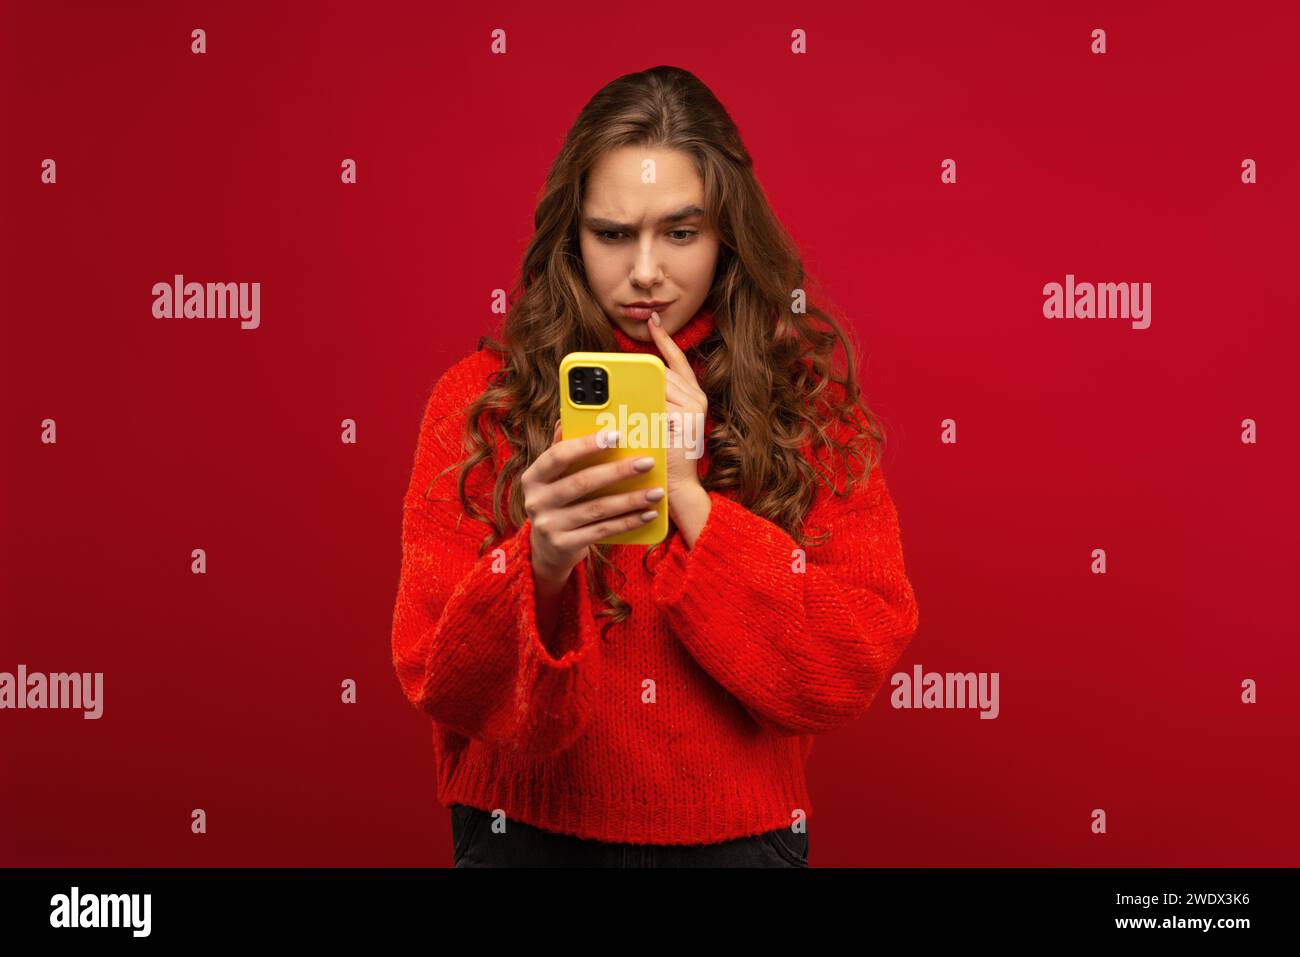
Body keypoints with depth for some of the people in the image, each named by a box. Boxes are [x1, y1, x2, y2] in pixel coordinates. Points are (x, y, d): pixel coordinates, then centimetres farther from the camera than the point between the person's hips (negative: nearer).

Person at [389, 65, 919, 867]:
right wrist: (539, 570, -29)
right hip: (530, 834, 0)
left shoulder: (809, 403, -5)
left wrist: (690, 497, -20)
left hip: (740, 835, 1)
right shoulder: (482, 400, -6)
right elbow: (439, 683, -11)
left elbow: (850, 675, -12)